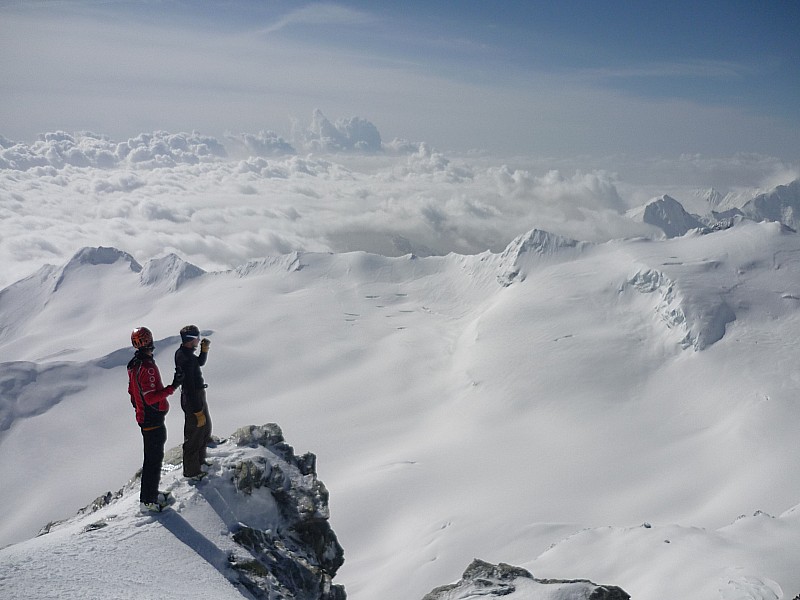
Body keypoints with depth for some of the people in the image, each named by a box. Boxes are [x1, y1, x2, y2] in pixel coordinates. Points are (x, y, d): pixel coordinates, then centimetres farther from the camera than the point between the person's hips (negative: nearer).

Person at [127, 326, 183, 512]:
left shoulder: (134, 365, 6)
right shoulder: (147, 367, -25)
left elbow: (132, 393, 17)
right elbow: (151, 398, -28)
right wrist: (172, 387, -29)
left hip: (144, 418, 10)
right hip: (153, 419, -10)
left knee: (152, 456, 21)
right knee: (154, 458, -1)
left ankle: (150, 492, 33)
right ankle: (148, 500, 7)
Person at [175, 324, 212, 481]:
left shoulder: (182, 352, 0)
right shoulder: (186, 360, -29)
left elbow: (200, 362, 18)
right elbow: (190, 388, -28)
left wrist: (204, 349, -1)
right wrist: (198, 412, -23)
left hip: (198, 398, 10)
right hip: (194, 402, -10)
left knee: (205, 427, 26)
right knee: (195, 436, 7)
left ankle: (200, 461, 44)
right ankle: (192, 471, 24)